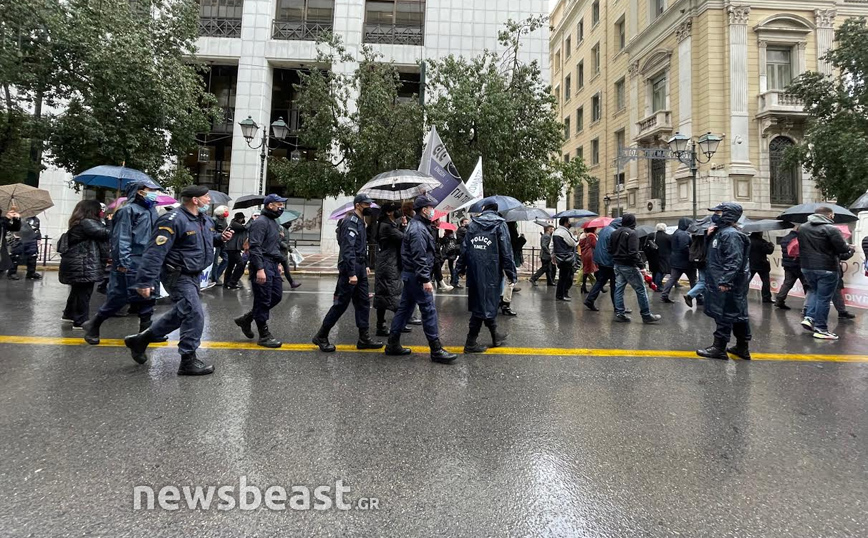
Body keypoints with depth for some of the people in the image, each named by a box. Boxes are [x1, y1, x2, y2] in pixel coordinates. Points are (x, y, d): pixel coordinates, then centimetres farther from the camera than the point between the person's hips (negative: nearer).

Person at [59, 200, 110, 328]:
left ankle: (68, 315, 35)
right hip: (83, 264, -11)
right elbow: (104, 233, -20)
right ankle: (81, 322, -2)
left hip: (77, 263, 11)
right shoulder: (87, 222, -14)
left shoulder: (78, 223, 19)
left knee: (77, 290, 21)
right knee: (84, 292, -6)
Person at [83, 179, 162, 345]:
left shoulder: (151, 211, 15)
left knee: (148, 295, 7)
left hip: (147, 262, 8)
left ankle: (146, 330, 15)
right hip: (131, 263, -8)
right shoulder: (128, 210, -8)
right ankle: (93, 325, 17)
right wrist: (123, 262, -20)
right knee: (119, 296, -2)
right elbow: (121, 237, -14)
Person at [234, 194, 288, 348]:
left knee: (276, 296, 12)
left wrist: (278, 263, 22)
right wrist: (260, 269, -26)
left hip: (273, 265, 10)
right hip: (263, 266, -10)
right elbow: (255, 247, -20)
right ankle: (264, 336, 9)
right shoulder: (260, 222, -13)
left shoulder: (274, 223, 18)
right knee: (263, 301, -2)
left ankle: (246, 319, 26)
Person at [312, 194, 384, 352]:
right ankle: (321, 337, 9)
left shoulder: (360, 222, 17)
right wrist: (351, 273, -25)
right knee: (341, 303, -4)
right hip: (350, 270, -10)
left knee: (363, 303, 9)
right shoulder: (350, 222, -13)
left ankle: (364, 339, 15)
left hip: (360, 270, 10)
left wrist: (365, 266, 17)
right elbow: (348, 250, -21)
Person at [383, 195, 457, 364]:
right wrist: (425, 279, -25)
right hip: (416, 276, -11)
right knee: (429, 311, -6)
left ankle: (393, 345, 21)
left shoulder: (416, 225, 17)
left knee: (404, 308, 13)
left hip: (409, 274, 11)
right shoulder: (418, 229, -16)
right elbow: (419, 257, -23)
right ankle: (436, 350, 0)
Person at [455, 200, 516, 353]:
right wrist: (511, 273, -4)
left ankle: (495, 336, 29)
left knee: (486, 302, 16)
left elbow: (465, 247, 6)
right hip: (491, 271, -4)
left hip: (474, 271, 5)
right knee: (487, 303, 2)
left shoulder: (473, 224, 9)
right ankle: (471, 342, 3)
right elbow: (506, 250, -7)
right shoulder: (500, 224, -1)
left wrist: (461, 268, 13)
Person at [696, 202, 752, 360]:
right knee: (737, 315, 16)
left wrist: (725, 281, -27)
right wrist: (709, 237, 6)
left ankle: (719, 348, 6)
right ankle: (742, 347, 26)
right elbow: (711, 254, 20)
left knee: (724, 316, -2)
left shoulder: (731, 235, -17)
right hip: (721, 282, 10)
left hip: (727, 286, -10)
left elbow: (734, 261, -24)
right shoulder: (720, 232, 14)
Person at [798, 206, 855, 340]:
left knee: (815, 291, 24)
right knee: (824, 298, 2)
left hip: (806, 267, 6)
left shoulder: (802, 228, 7)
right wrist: (850, 248, 9)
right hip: (826, 269, -6)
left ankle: (809, 318, 11)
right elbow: (843, 249, -12)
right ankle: (820, 329, 8)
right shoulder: (831, 229, -13)